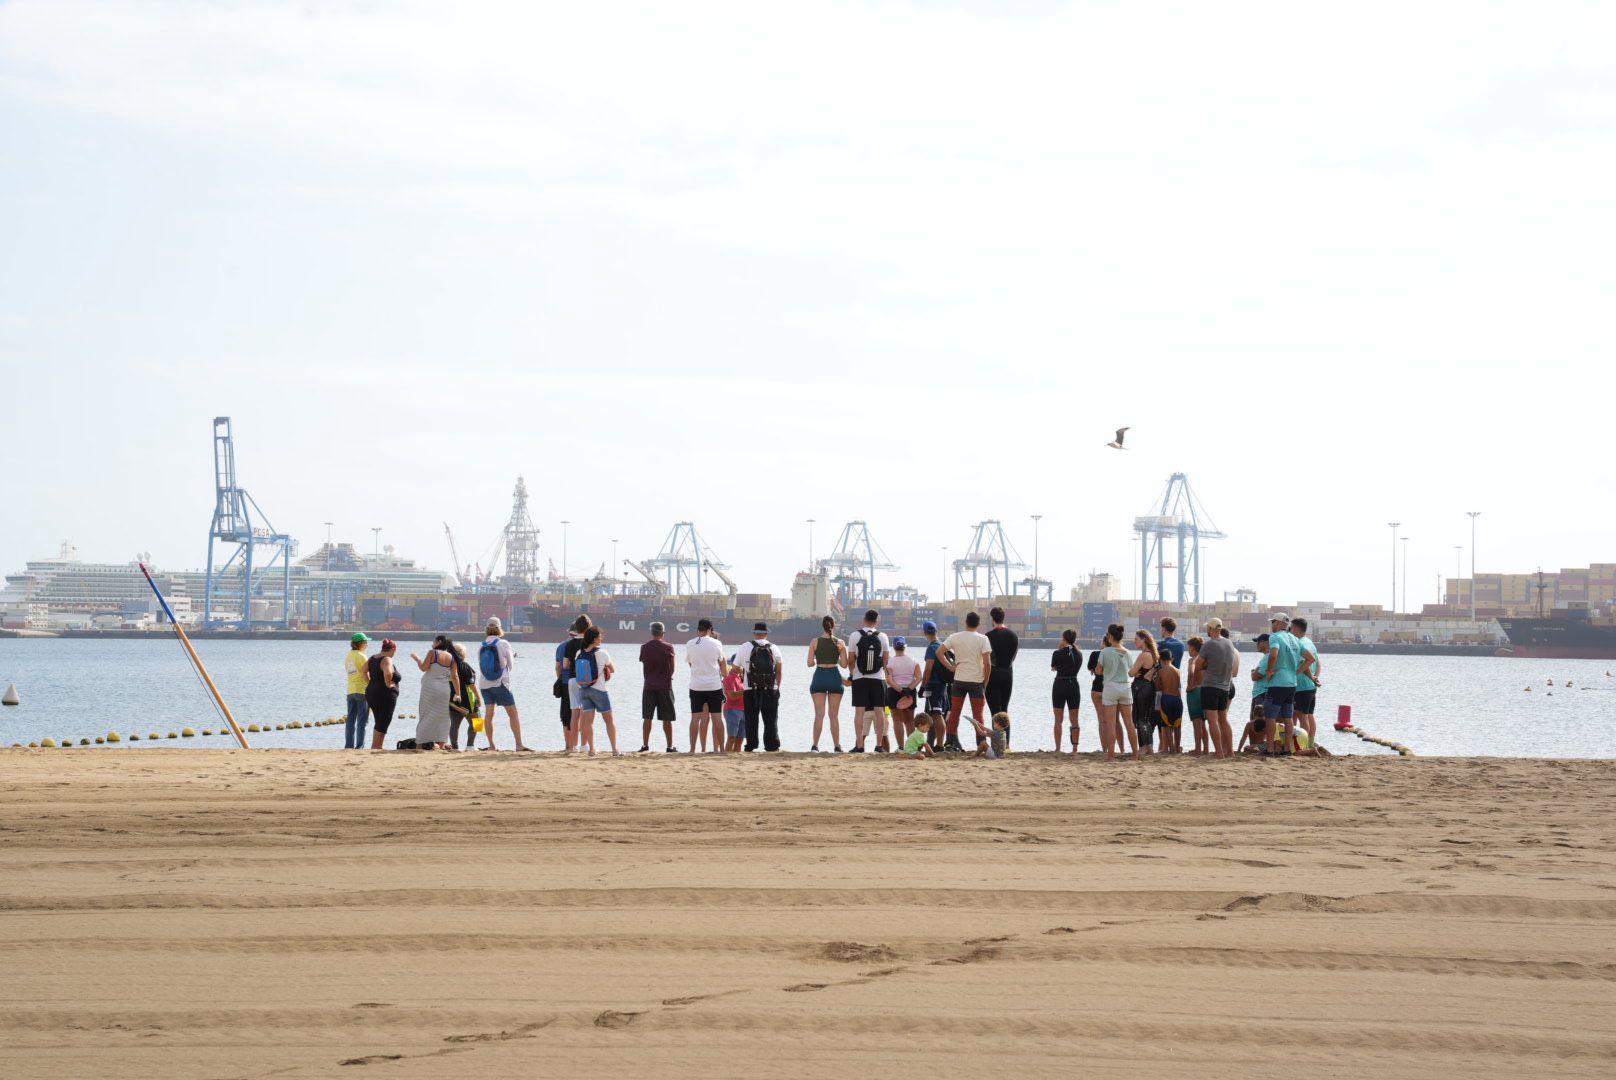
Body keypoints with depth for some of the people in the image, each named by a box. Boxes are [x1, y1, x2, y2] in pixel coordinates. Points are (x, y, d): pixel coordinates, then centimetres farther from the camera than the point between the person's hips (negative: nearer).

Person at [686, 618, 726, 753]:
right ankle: (720, 748, 6)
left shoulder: (689, 644, -1)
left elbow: (689, 663, 10)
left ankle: (693, 748, 1)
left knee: (695, 717, 3)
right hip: (714, 685, -1)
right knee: (717, 717, 4)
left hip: (696, 686, 1)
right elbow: (722, 661, 7)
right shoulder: (716, 644, -5)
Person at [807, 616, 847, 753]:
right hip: (835, 677, 0)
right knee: (834, 715, 7)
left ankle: (815, 746, -6)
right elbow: (844, 664, -2)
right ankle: (837, 746, 7)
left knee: (819, 714, 1)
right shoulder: (840, 643, -3)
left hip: (819, 676, 0)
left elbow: (810, 663, -4)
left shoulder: (816, 641, -3)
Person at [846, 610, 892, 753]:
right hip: (878, 678, 1)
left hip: (860, 678, -1)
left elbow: (850, 660, 0)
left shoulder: (855, 636, -3)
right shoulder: (882, 637, 1)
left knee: (859, 711, -1)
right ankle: (879, 745, 3)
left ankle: (859, 746, -5)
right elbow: (886, 661, 5)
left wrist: (852, 672, 19)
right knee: (879, 711, 5)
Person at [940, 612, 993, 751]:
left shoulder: (955, 637, 2)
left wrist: (950, 667, 1)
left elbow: (939, 652, -2)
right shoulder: (982, 639, -7)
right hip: (976, 681, -2)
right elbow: (987, 663, -12)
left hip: (959, 680, 2)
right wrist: (985, 682, -1)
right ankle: (981, 744, -1)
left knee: (954, 713, 11)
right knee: (977, 715, 3)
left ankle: (951, 743, 10)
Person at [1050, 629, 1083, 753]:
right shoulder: (1079, 654, 2)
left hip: (1060, 685, -3)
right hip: (1074, 686, 3)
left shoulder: (1058, 653, -10)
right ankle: (1075, 748, 7)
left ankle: (1058, 749, 0)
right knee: (1074, 720, 9)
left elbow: (1053, 667, 6)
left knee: (1058, 720, 2)